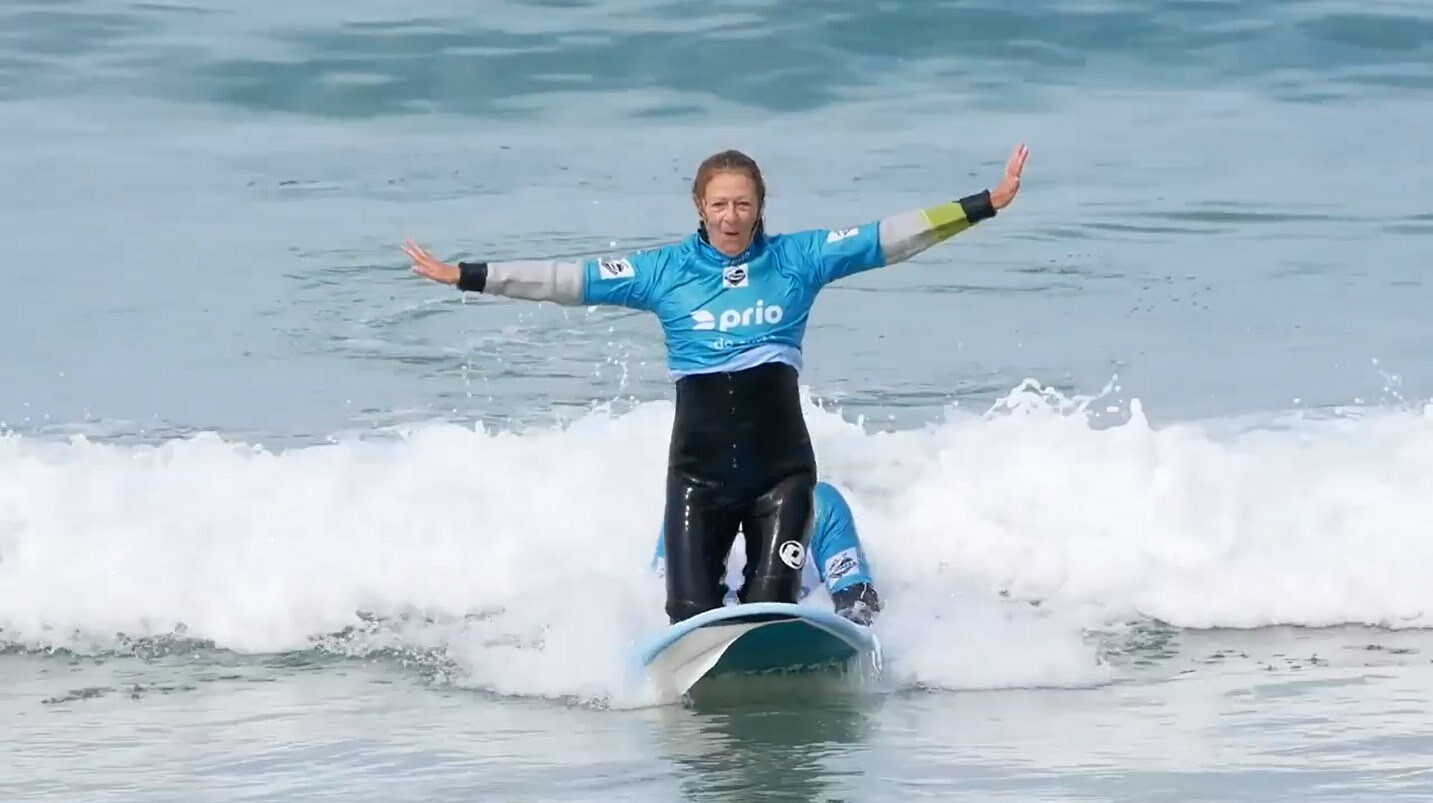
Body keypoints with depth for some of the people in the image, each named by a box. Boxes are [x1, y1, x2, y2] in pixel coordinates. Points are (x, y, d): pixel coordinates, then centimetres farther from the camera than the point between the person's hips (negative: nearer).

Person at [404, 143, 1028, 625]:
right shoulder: (664, 271, 5)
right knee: (692, 618, -5)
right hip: (698, 471, 0)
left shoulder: (799, 259, 4)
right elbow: (568, 279, 4)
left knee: (772, 609, -8)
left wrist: (987, 204, -3)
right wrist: (462, 276, 1)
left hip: (781, 468, 0)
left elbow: (891, 238, 2)